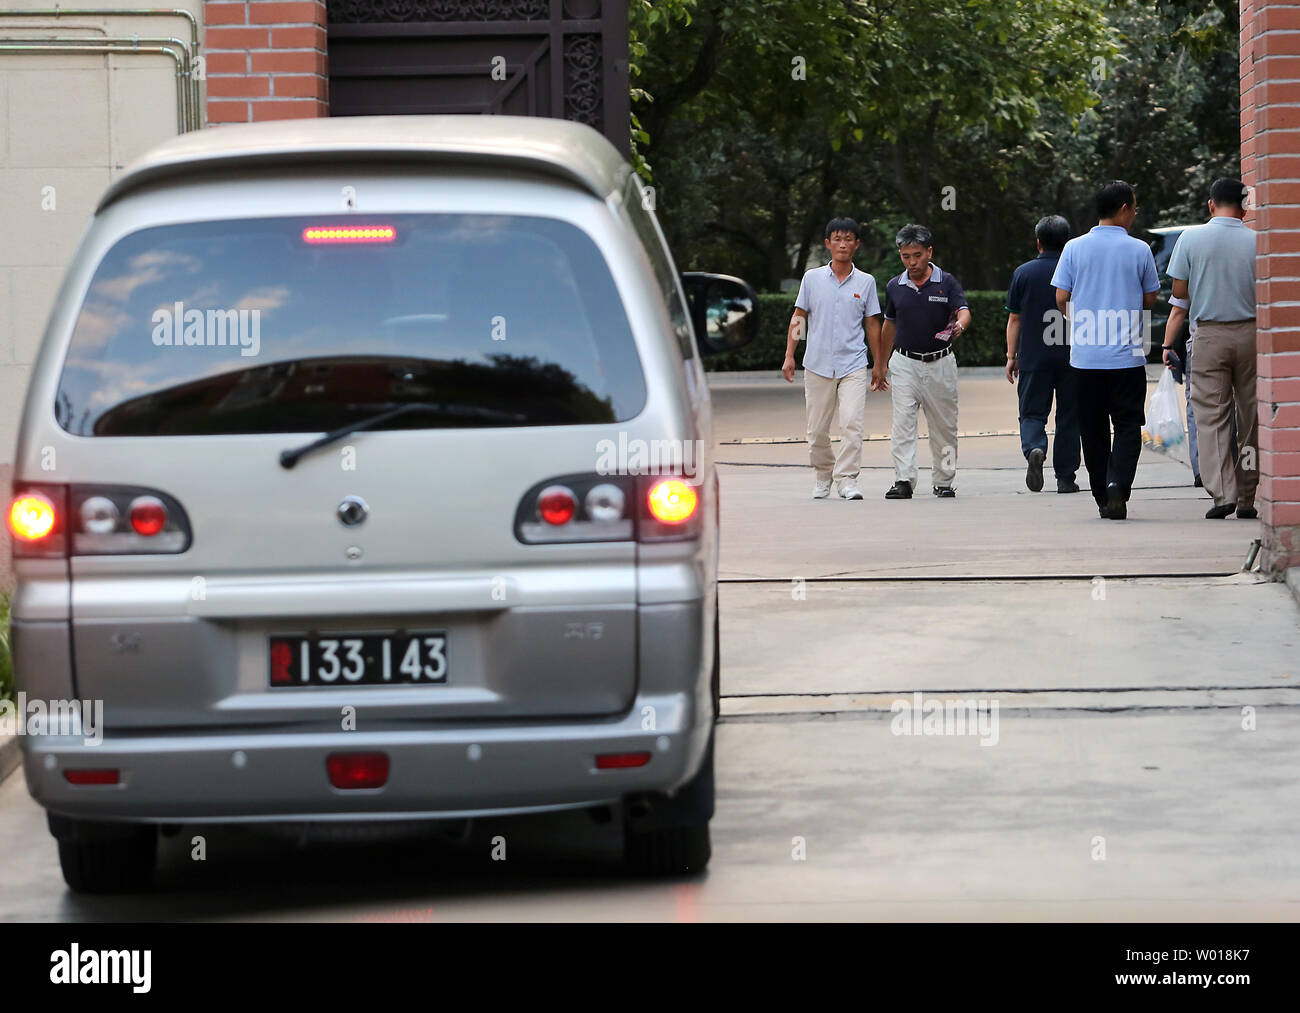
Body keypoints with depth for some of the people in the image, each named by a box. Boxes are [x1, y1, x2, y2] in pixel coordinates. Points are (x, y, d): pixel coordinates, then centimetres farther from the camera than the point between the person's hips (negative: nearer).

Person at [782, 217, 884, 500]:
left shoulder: (866, 282, 6)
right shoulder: (812, 278, 6)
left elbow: (872, 324, 11)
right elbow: (798, 317, 9)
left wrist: (879, 366, 11)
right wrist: (789, 356, 1)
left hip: (853, 364, -1)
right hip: (817, 364, 1)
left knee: (851, 423, -16)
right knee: (817, 429, 6)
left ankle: (847, 479, -14)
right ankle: (822, 476, 25)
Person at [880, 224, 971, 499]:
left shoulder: (946, 283, -4)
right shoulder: (894, 287, 4)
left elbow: (963, 311, -17)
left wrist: (959, 325, -41)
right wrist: (881, 365, 20)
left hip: (940, 363, -1)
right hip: (905, 363, 1)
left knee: (943, 426, 6)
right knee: (903, 424, -11)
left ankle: (944, 481, 18)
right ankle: (904, 481, -14)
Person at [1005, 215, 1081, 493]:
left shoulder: (1023, 273, 1)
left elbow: (1014, 319, 3)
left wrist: (1011, 356, 9)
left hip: (1034, 357, 0)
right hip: (1071, 356, 0)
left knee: (1032, 412, 6)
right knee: (1068, 417, 8)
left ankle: (1034, 449, -24)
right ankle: (1065, 477, 9)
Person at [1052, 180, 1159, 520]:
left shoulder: (1075, 248, 0)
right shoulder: (1139, 250, -3)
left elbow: (1061, 298, 1)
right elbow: (1151, 299, 4)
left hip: (1085, 355, 2)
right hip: (1127, 354, -2)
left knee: (1093, 428, 11)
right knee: (1127, 424, 3)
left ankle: (1102, 497, 14)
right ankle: (1118, 484, -18)